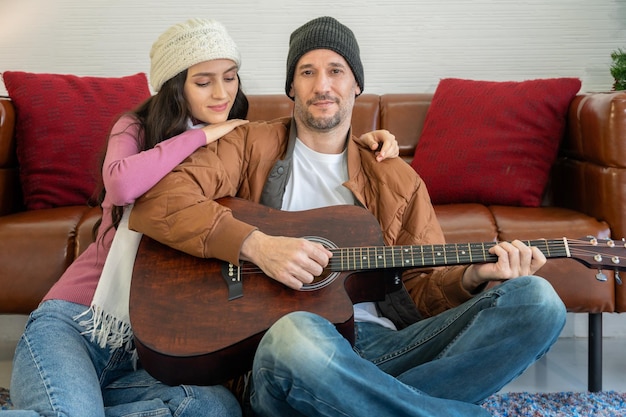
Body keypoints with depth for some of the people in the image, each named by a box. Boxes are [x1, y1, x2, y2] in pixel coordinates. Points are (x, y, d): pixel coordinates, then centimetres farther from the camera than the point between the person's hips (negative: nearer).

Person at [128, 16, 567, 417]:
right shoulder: (251, 146, 9)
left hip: (381, 343, 4)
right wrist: (255, 244, -17)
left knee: (537, 300, -15)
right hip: (284, 348, -3)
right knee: (295, 335, -40)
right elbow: (154, 201, -5)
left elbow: (423, 287, 16)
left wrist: (472, 276, -5)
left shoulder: (397, 179, 17)